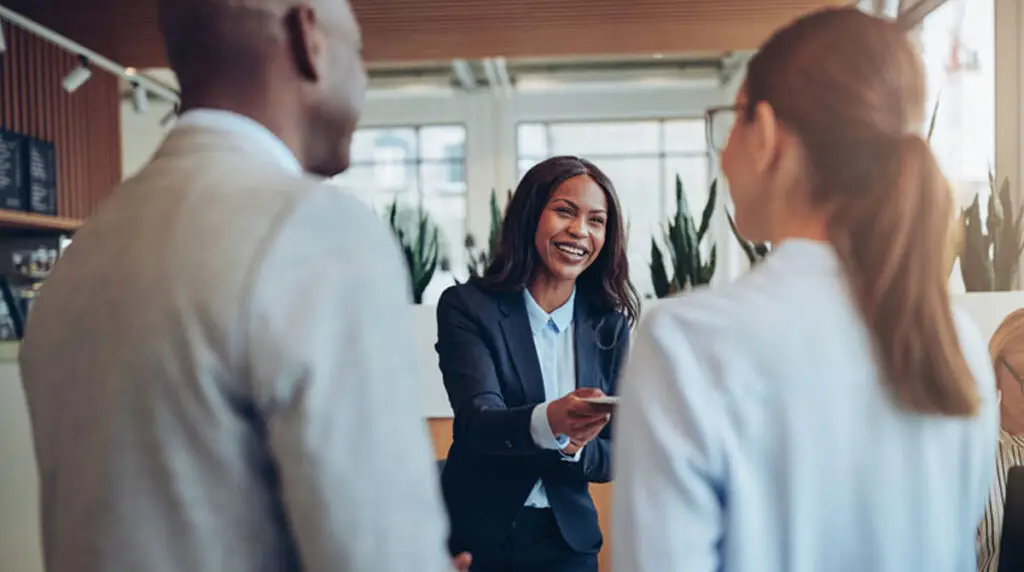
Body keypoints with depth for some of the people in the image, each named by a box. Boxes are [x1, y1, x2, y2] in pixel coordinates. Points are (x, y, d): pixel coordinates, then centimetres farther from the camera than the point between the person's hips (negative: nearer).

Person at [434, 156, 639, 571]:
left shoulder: (610, 326, -2)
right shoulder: (466, 306, -11)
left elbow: (614, 456, -2)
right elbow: (478, 421, -22)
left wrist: (574, 447, -23)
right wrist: (548, 421, -42)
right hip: (480, 537, -2)